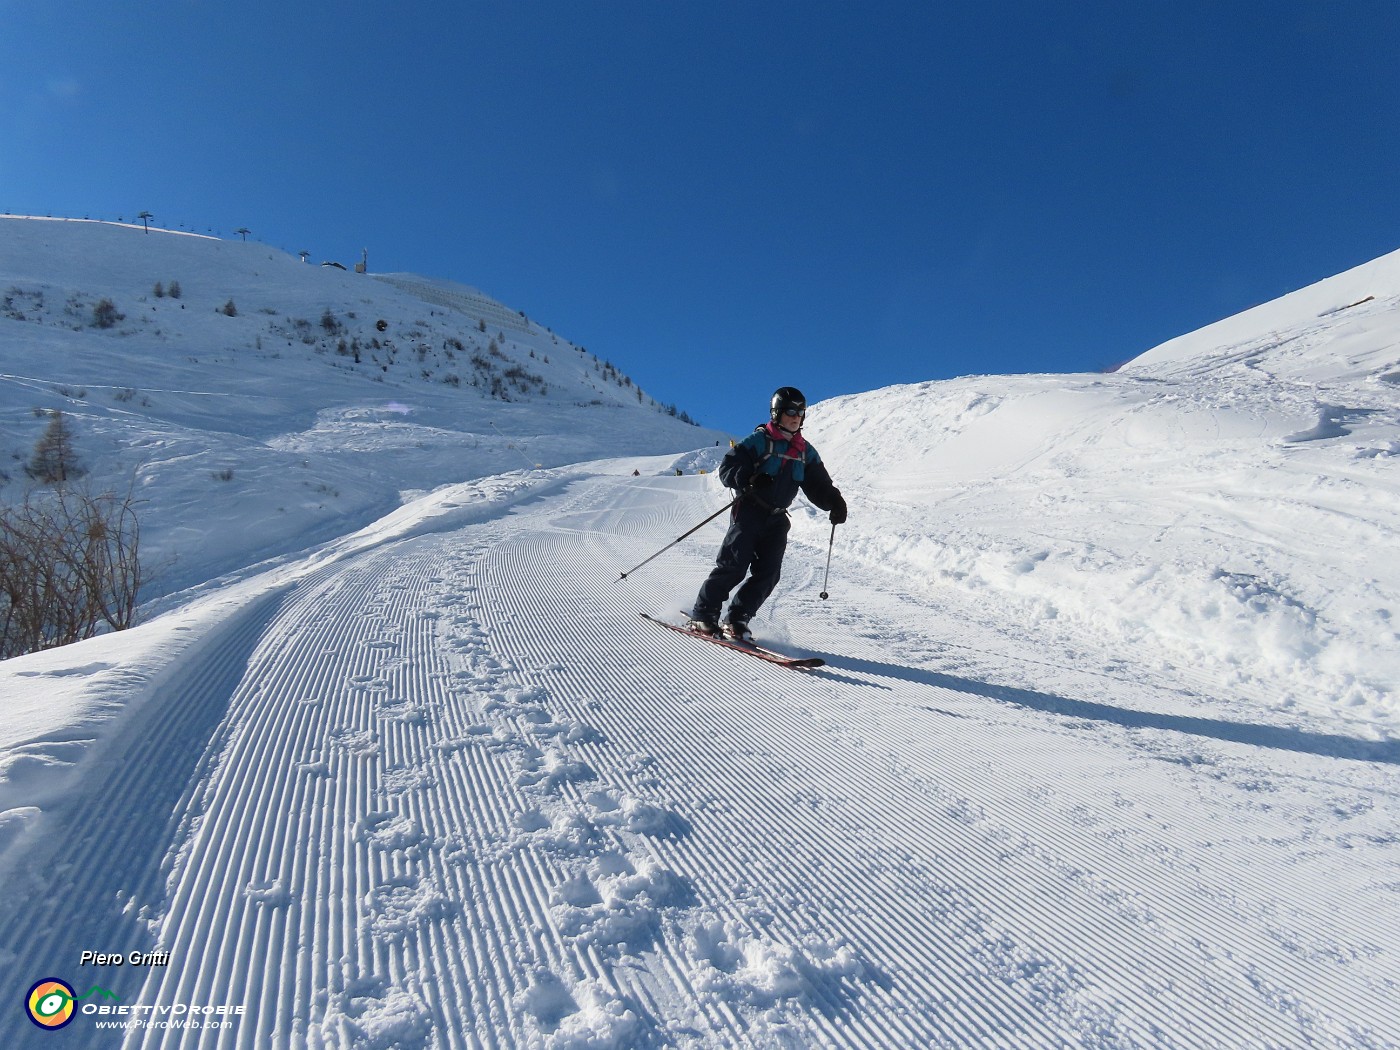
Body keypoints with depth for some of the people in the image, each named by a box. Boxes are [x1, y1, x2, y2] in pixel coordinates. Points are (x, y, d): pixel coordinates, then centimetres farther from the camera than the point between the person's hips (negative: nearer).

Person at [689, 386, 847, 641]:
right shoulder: (759, 440, -4)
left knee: (768, 574, -4)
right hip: (749, 512, -5)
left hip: (777, 519, 5)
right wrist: (750, 479, -28)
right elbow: (727, 468, -9)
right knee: (734, 565, -12)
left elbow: (818, 486, 15)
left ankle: (736, 619, 5)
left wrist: (834, 501, -5)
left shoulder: (806, 452, 13)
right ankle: (702, 614, -2)